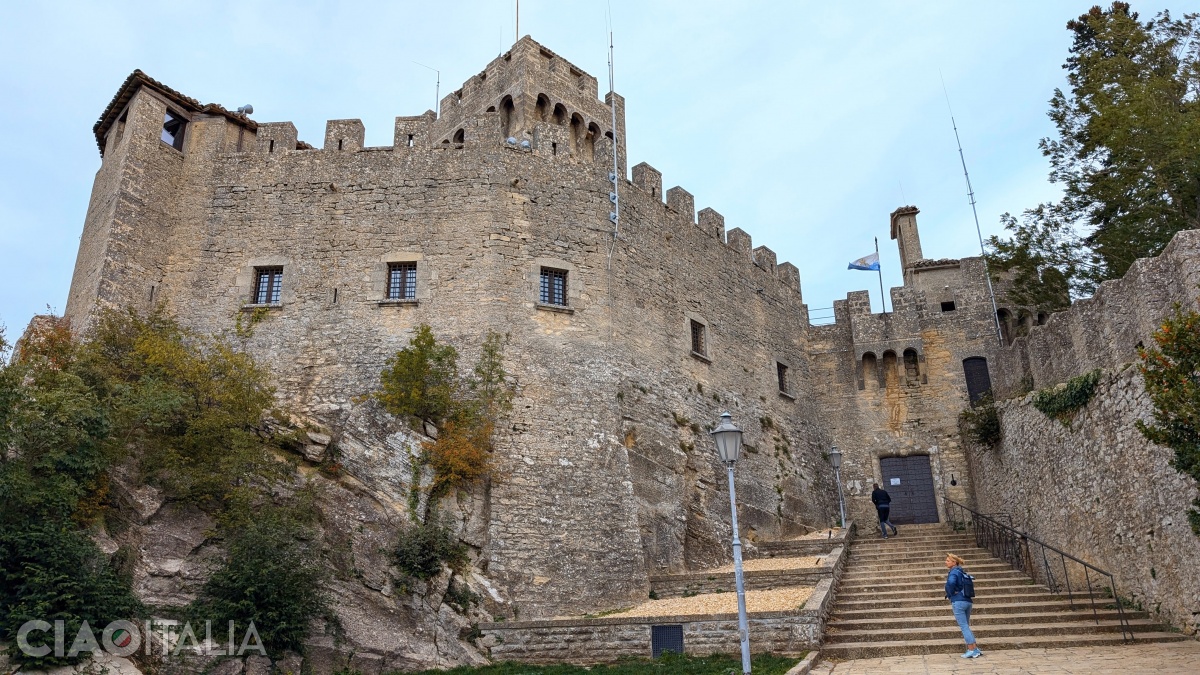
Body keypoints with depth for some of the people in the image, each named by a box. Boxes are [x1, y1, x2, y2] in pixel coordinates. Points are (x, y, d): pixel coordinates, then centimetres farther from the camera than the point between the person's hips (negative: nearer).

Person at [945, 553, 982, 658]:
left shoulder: (953, 572, -12)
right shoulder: (962, 572, 15)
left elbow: (951, 583, -32)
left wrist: (950, 594, -15)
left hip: (958, 602, -9)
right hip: (968, 601, 9)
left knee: (964, 626, -3)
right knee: (966, 626, 15)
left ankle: (972, 650, -2)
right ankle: (976, 649, 14)